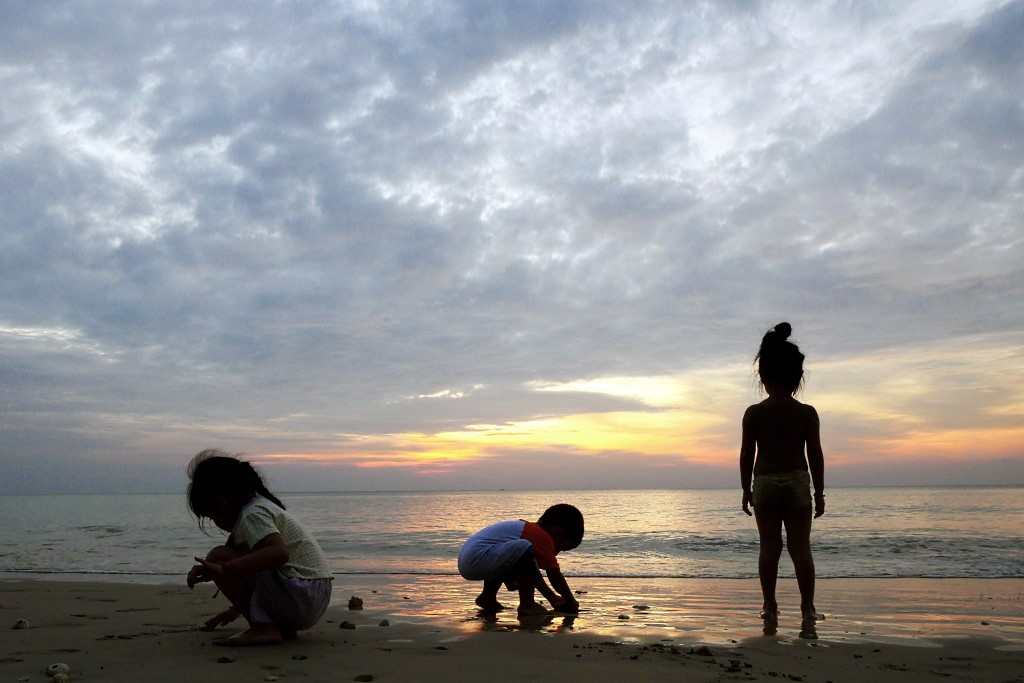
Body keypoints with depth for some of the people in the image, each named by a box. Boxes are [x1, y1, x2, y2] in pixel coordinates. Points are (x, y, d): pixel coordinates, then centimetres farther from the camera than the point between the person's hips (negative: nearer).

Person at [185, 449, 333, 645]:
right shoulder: (261, 504, 19)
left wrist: (224, 569, -31)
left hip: (300, 598, -10)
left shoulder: (252, 514, -12)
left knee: (218, 557, -9)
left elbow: (279, 553, -31)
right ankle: (282, 627, 14)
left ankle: (264, 627, -11)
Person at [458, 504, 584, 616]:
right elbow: (555, 576, -5)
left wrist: (552, 598, 32)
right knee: (524, 549, -24)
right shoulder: (543, 537, -7)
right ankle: (526, 604, -13)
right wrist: (571, 602, 8)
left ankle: (487, 597, 30)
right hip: (477, 560, -11)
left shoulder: (527, 528, 21)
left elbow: (533, 575, 30)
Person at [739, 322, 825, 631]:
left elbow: (746, 455, -1)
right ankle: (808, 609, 2)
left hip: (765, 484, 0)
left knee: (769, 547, 8)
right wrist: (819, 492, 5)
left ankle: (770, 608, 10)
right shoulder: (807, 413, -4)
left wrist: (746, 490, 8)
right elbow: (815, 455, -2)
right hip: (797, 483, 0)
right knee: (800, 548, 5)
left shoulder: (753, 413, -4)